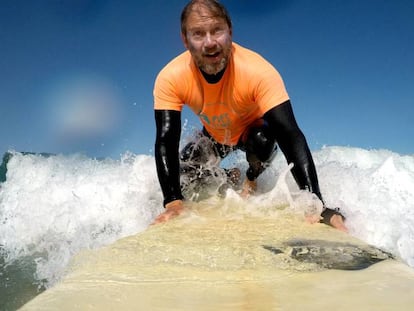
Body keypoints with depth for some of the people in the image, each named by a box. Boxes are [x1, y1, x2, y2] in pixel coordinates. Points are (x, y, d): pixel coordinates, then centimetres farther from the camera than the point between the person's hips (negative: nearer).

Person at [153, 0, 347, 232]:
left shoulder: (259, 72, -40)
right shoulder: (170, 79, -32)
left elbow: (290, 136, -44)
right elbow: (166, 141, -33)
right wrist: (173, 203, -46)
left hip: (254, 128, -4)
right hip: (214, 135, 4)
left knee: (262, 139, -34)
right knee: (181, 175, -9)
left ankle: (251, 181, 2)